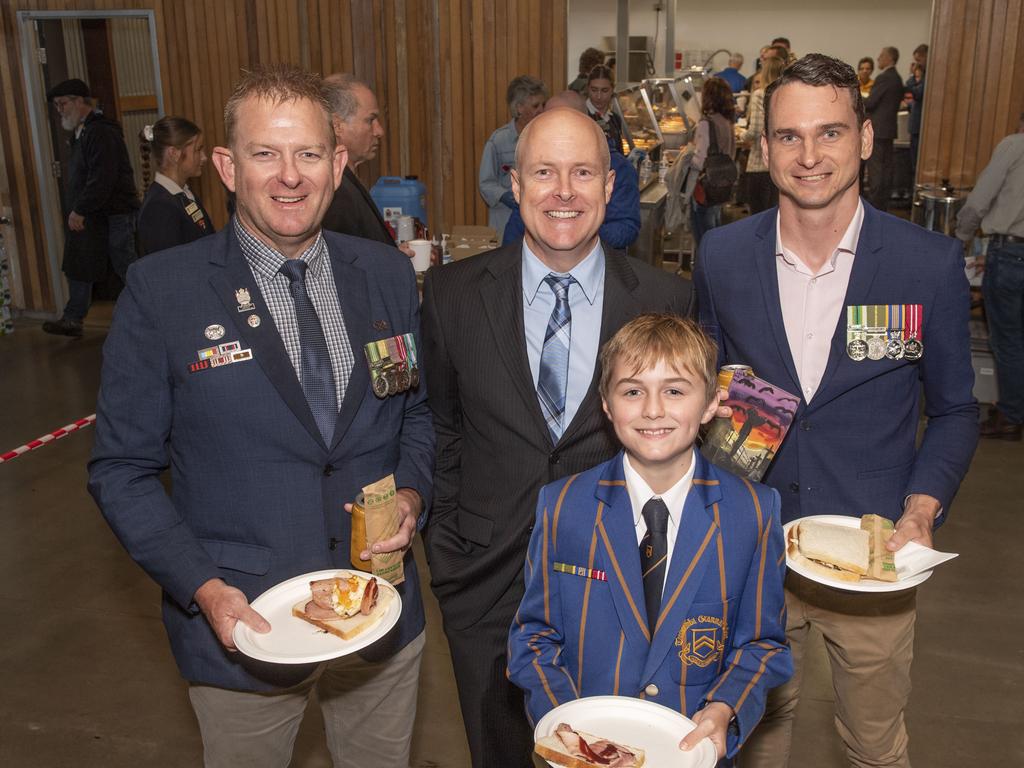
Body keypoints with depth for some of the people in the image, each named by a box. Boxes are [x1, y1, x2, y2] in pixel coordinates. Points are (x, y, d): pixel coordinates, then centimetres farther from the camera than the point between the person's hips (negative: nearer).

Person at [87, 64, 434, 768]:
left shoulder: (388, 275, -2)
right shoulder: (160, 290, -12)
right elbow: (123, 468, -7)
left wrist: (412, 492, -9)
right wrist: (202, 587, -17)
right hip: (241, 626, -2)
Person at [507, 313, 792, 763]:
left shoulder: (753, 512, -4)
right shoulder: (562, 507, -4)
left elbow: (762, 643, 4)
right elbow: (533, 637, 3)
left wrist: (725, 710, -12)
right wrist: (564, 722, -12)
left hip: (696, 747, 0)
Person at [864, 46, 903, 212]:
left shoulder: (883, 78, -15)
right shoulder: (897, 78, 13)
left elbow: (870, 102, -17)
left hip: (877, 128, -9)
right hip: (889, 128, 9)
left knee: (875, 168, -6)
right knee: (886, 166, 10)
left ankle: (875, 203, -5)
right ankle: (884, 202, 14)